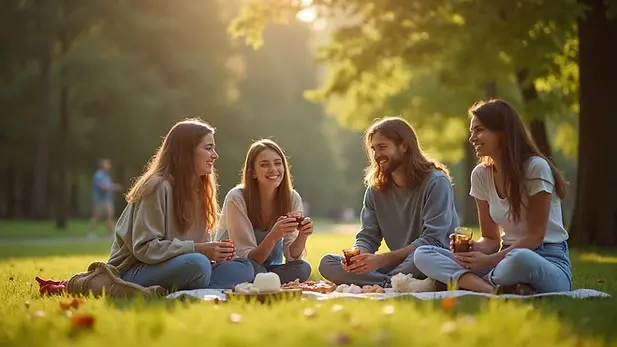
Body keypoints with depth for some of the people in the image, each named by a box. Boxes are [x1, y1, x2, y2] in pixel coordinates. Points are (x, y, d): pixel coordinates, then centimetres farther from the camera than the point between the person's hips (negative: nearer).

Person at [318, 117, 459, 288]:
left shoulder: (436, 182, -10)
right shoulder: (375, 190, 10)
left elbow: (432, 240, -18)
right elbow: (367, 237, 6)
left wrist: (382, 259, -25)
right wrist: (357, 256, -19)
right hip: (398, 265, 6)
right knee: (327, 263, -11)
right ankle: (392, 285, -27)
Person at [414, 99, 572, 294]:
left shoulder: (536, 168, -10)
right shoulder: (481, 175, 7)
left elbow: (535, 236, -11)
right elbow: (491, 239, 10)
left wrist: (490, 260, -19)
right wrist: (474, 248, -13)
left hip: (549, 263, -6)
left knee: (519, 259, -44)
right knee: (423, 255, -12)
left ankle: (470, 282, -15)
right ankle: (492, 289, -34)